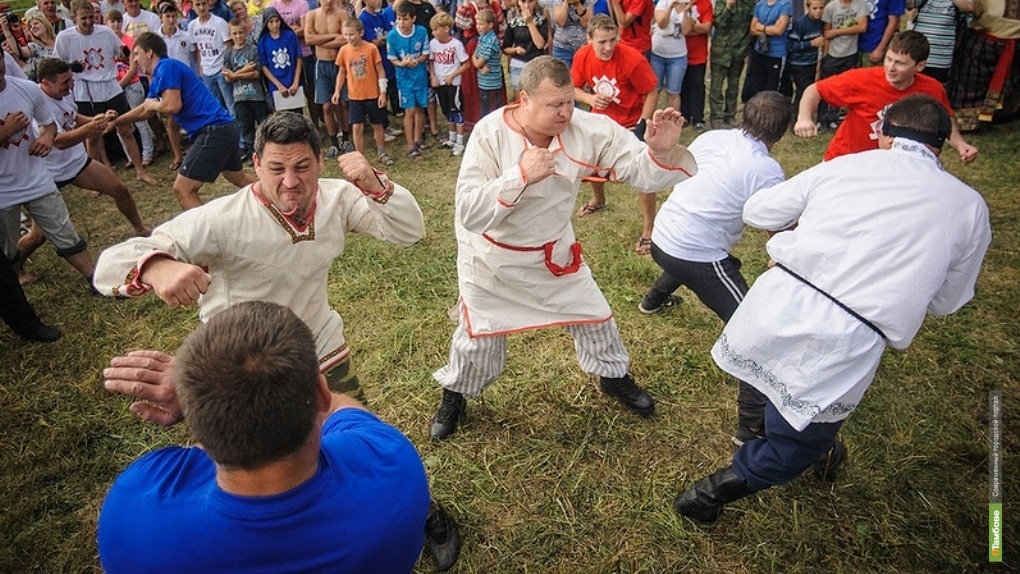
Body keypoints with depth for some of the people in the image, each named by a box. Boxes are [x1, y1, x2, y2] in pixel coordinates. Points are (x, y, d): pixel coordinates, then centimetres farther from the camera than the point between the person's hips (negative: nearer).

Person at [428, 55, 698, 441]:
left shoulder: (587, 129, -19)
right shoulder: (490, 134, -26)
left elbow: (640, 171, -18)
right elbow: (469, 213, -33)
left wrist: (660, 151, -40)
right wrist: (521, 174, -41)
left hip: (553, 250, 3)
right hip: (493, 256, -3)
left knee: (593, 315, 15)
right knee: (478, 336, 10)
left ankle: (614, 377, 46)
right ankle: (454, 397, 41)